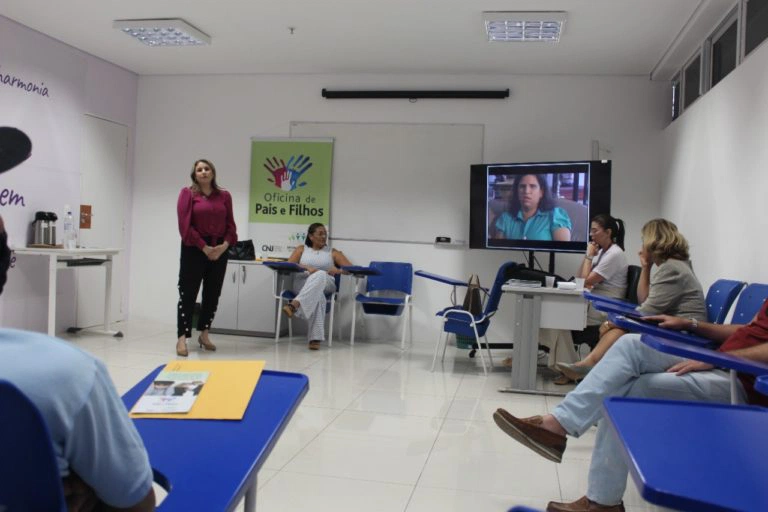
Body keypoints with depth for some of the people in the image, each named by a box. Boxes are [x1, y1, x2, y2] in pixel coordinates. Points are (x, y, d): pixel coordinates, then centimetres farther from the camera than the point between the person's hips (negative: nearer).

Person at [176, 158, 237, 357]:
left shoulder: (224, 196, 8)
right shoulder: (187, 193, -2)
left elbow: (230, 224, 8)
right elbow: (185, 225, -9)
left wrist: (224, 245, -9)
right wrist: (204, 247, -14)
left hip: (219, 250, 4)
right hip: (194, 249, -4)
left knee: (213, 294, 10)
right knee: (188, 293, -2)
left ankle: (204, 334, 23)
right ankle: (182, 338, 0)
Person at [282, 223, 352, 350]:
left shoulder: (333, 252, 19)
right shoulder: (301, 249, 20)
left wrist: (338, 270, -16)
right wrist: (307, 267, -17)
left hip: (325, 284, -1)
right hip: (303, 283, 1)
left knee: (320, 275, -40)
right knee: (317, 295, -39)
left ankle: (294, 305, -60)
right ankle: (315, 338, -51)